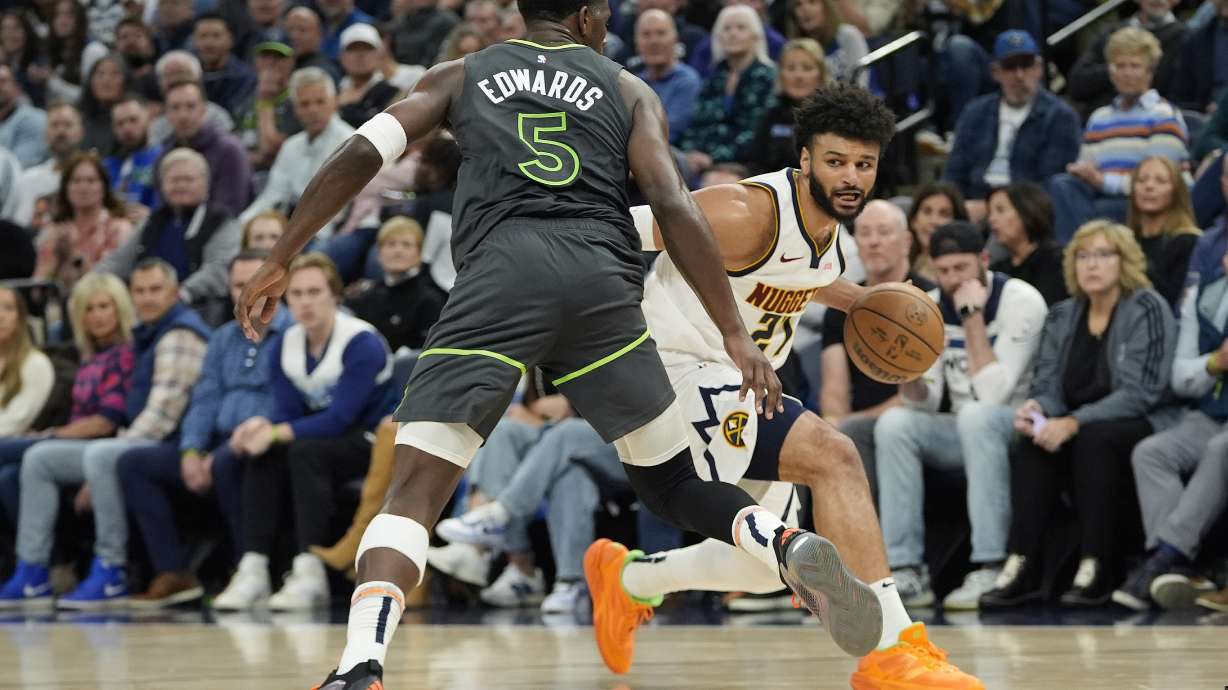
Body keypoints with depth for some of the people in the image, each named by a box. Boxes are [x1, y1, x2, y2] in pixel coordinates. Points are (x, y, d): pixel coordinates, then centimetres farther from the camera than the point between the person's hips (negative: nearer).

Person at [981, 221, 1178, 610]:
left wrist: (1073, 423, -27)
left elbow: (1140, 393, -17)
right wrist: (1037, 409, -18)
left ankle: (1098, 569, -35)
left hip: (1143, 429, -5)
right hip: (1082, 429, 5)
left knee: (1093, 437, -36)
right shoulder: (1062, 317, 10)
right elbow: (1048, 387, 7)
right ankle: (1022, 567, -34)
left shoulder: (1147, 309, -7)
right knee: (1030, 442, -26)